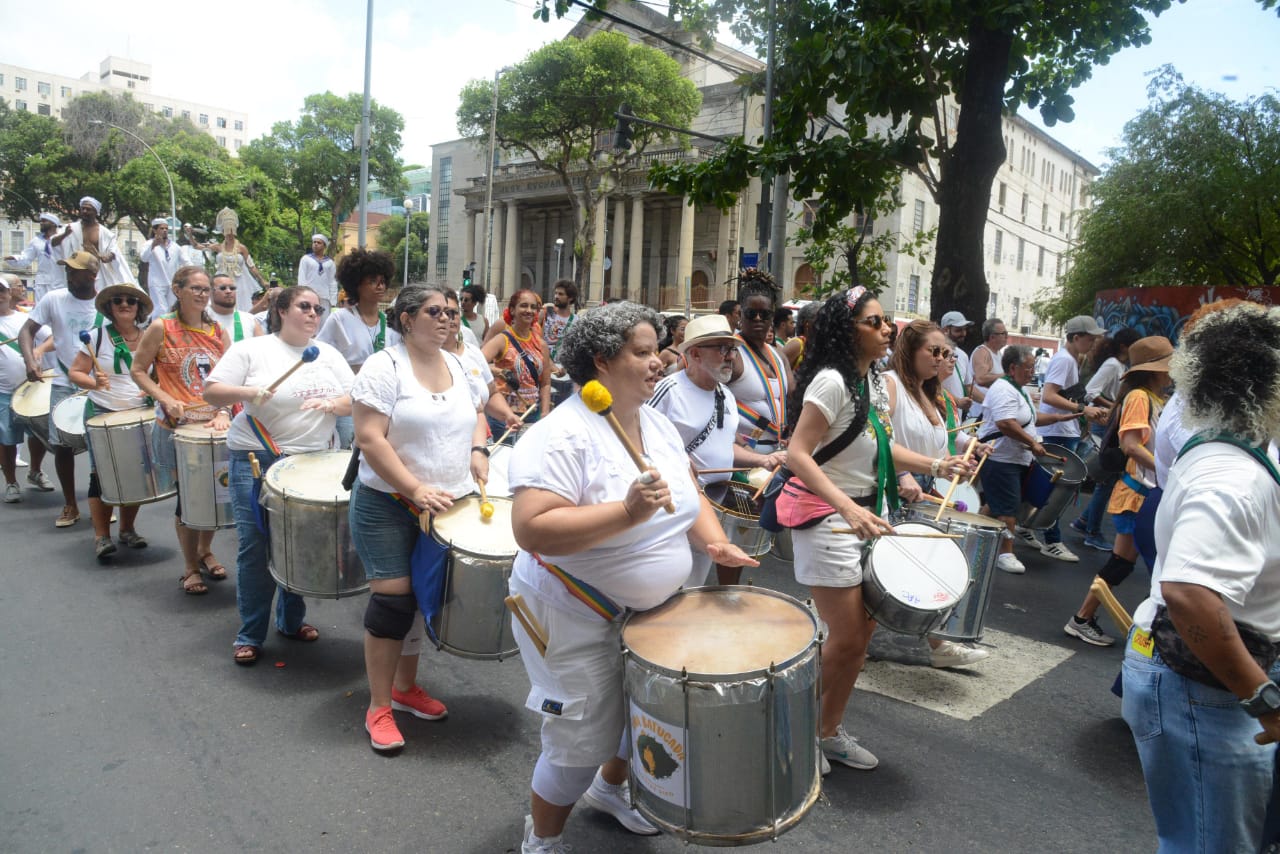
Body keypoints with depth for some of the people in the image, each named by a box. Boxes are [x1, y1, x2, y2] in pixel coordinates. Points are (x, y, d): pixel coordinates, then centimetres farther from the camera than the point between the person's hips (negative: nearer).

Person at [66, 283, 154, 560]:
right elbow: (75, 372, -5)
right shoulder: (97, 336, -4)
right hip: (102, 414, -3)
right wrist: (94, 383, -24)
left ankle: (128, 529, 23)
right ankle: (101, 536, 5)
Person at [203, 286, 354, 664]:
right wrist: (246, 392, -24)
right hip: (259, 462, -4)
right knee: (257, 547, -1)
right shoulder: (251, 349, -3)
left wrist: (331, 404, -16)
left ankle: (293, 620, 29)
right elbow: (211, 391, -6)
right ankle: (250, 634, 12)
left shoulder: (329, 354, 9)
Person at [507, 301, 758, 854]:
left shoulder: (657, 425, 3)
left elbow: (689, 495, 11)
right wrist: (627, 512, -37)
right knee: (583, 741, 4)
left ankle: (610, 787, 53)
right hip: (577, 617, -8)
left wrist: (713, 542, -8)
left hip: (649, 610, 8)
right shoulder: (562, 436, -24)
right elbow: (531, 530, -32)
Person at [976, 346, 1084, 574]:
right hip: (1000, 460, -11)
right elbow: (1006, 424, -30)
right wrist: (1033, 443, -22)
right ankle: (1006, 554, -2)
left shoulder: (1017, 390, 17)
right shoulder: (1003, 390, -19)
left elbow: (1031, 417, 28)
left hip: (1016, 459, 11)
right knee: (1008, 509, -7)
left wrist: (1057, 417, 15)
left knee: (995, 505, 18)